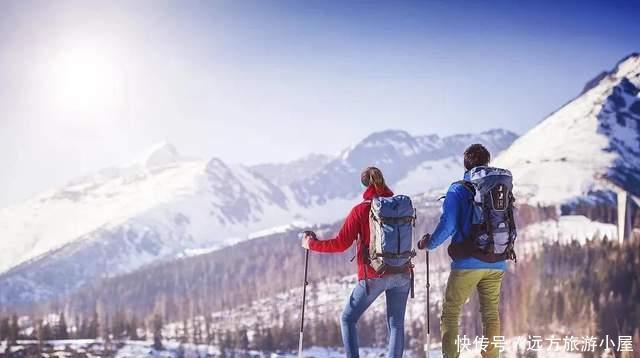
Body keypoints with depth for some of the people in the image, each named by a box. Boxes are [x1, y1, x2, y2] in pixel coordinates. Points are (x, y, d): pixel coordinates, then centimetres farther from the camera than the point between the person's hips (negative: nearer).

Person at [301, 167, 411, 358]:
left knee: (348, 319, 10)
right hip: (402, 275, 4)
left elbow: (341, 244, -8)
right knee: (396, 324, 9)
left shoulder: (360, 210, -7)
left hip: (373, 276, -4)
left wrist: (312, 244, 4)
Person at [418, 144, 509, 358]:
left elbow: (448, 225, -13)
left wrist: (429, 243, 4)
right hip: (496, 264, 4)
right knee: (491, 314, 13)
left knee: (450, 313, 4)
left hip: (468, 262, -4)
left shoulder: (458, 190, -5)